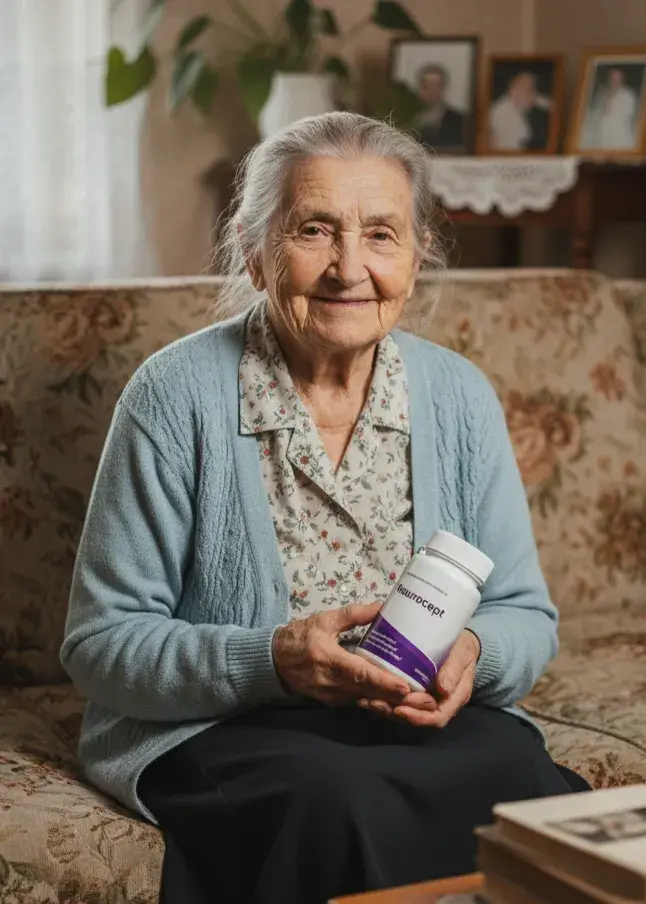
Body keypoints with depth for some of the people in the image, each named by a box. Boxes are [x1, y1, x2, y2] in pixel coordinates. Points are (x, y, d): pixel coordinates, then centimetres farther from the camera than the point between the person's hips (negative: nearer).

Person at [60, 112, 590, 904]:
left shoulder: (460, 396, 5)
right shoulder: (176, 395, -7)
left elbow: (527, 618, 11)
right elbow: (100, 644, -7)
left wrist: (474, 654, -13)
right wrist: (274, 661, -22)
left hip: (432, 723, 4)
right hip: (211, 731, -3)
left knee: (533, 788, -30)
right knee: (342, 801, -36)